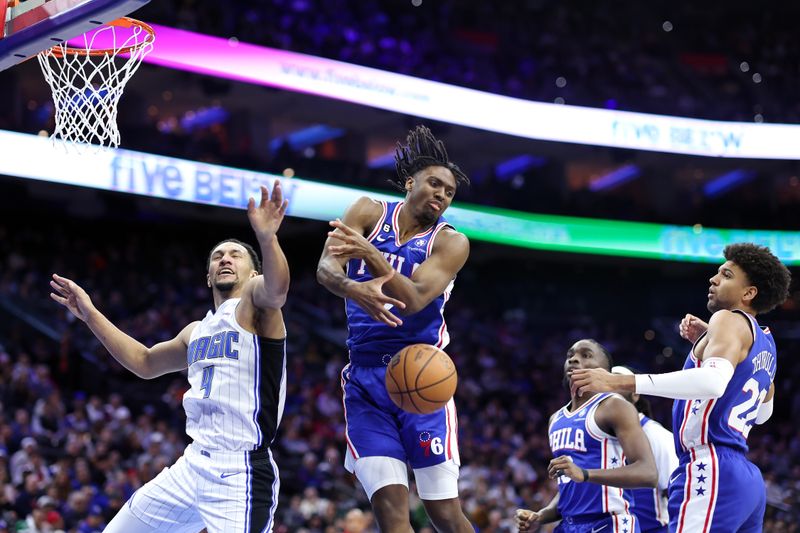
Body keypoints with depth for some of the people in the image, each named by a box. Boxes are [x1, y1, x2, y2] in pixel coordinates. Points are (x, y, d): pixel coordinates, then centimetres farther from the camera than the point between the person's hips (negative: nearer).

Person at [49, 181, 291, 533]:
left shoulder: (253, 303, -2)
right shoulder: (197, 332, 22)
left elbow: (275, 288, -27)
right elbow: (146, 362, 37)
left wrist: (267, 239, -47)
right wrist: (90, 315, 34)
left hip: (239, 474, -8)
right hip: (192, 466, 8)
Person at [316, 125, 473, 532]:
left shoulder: (450, 242, -2)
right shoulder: (370, 213, 4)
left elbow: (413, 300, -19)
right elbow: (326, 267, -11)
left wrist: (372, 256, -35)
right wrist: (351, 287, -34)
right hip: (365, 377, 1)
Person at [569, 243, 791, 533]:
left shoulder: (730, 320, -5)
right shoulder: (764, 343, 22)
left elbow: (714, 381, -26)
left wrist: (621, 382, -29)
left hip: (712, 471, -10)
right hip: (747, 481, 10)